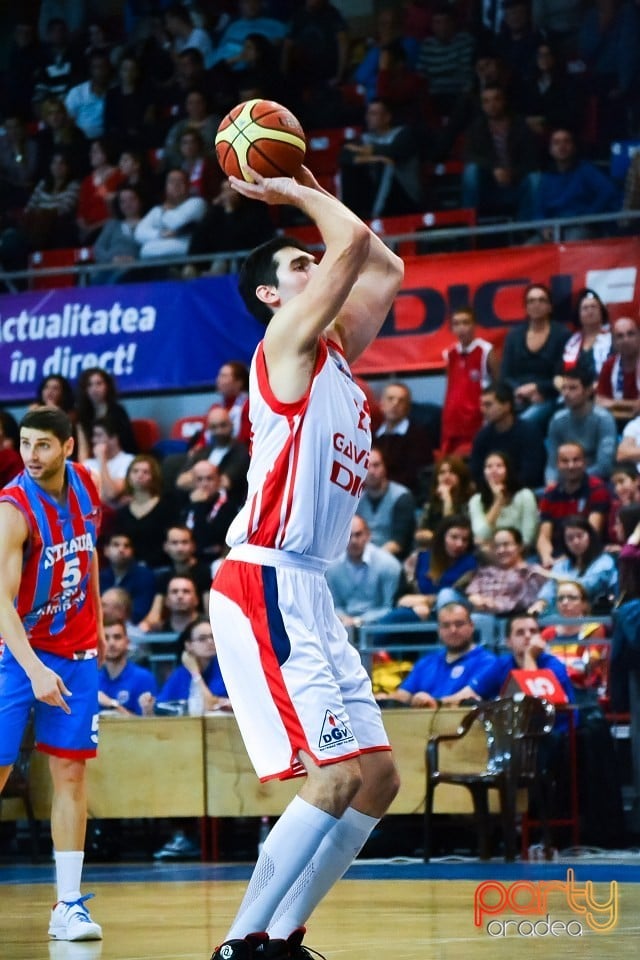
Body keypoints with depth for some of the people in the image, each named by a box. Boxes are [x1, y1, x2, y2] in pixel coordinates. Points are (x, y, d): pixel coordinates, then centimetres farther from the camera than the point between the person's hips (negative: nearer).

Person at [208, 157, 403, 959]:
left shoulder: (336, 353, 19)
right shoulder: (288, 342, -5)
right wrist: (297, 194, 2)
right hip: (265, 585, -10)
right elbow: (355, 242, -13)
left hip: (308, 594, 10)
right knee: (339, 777, -16)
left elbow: (383, 267, 27)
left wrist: (307, 193, 25)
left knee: (378, 780, 8)